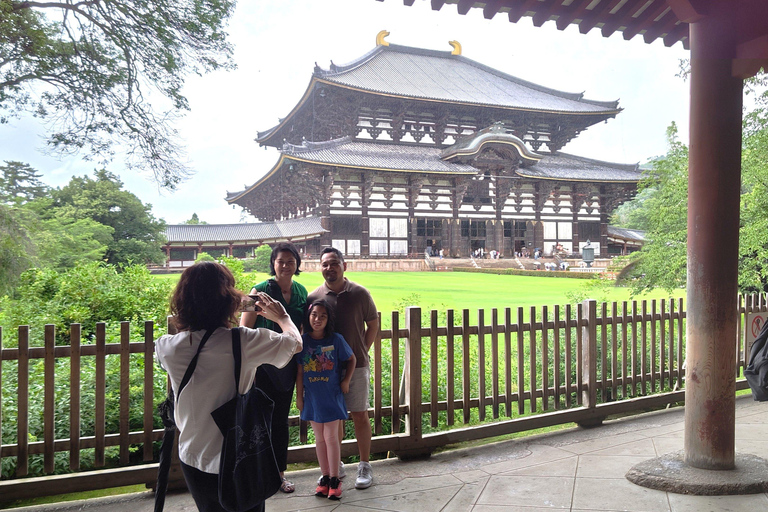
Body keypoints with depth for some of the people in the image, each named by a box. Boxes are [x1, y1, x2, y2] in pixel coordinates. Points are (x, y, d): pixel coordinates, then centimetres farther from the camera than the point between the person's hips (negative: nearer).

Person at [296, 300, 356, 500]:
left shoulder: (336, 339, -11)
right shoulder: (303, 341, -6)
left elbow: (351, 358, 4)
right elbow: (299, 371, 0)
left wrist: (346, 381, -2)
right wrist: (299, 396, 3)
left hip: (332, 396, -2)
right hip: (312, 397, 2)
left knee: (331, 437, 2)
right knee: (319, 438, 12)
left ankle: (334, 480, 13)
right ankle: (325, 477, 23)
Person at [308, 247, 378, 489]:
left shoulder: (359, 293, -4)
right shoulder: (313, 297, -2)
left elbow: (373, 325, 6)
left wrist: (361, 352, 0)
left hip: (355, 365, -1)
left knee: (360, 415, 3)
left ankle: (365, 466, 17)